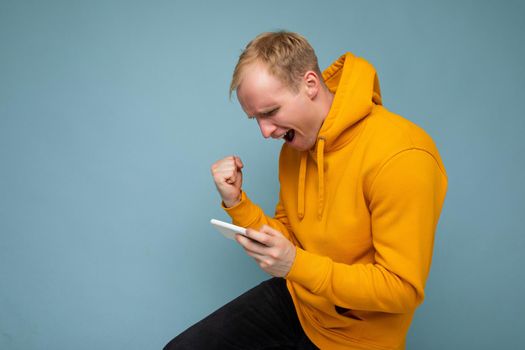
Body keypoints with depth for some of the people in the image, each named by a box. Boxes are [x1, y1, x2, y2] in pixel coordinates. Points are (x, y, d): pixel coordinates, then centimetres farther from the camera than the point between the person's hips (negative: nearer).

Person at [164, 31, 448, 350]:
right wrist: (236, 202, -12)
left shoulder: (402, 157, -26)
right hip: (295, 296, 6)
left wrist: (297, 265, -31)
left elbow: (404, 288, -23)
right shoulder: (295, 144, -2)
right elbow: (288, 239, 4)